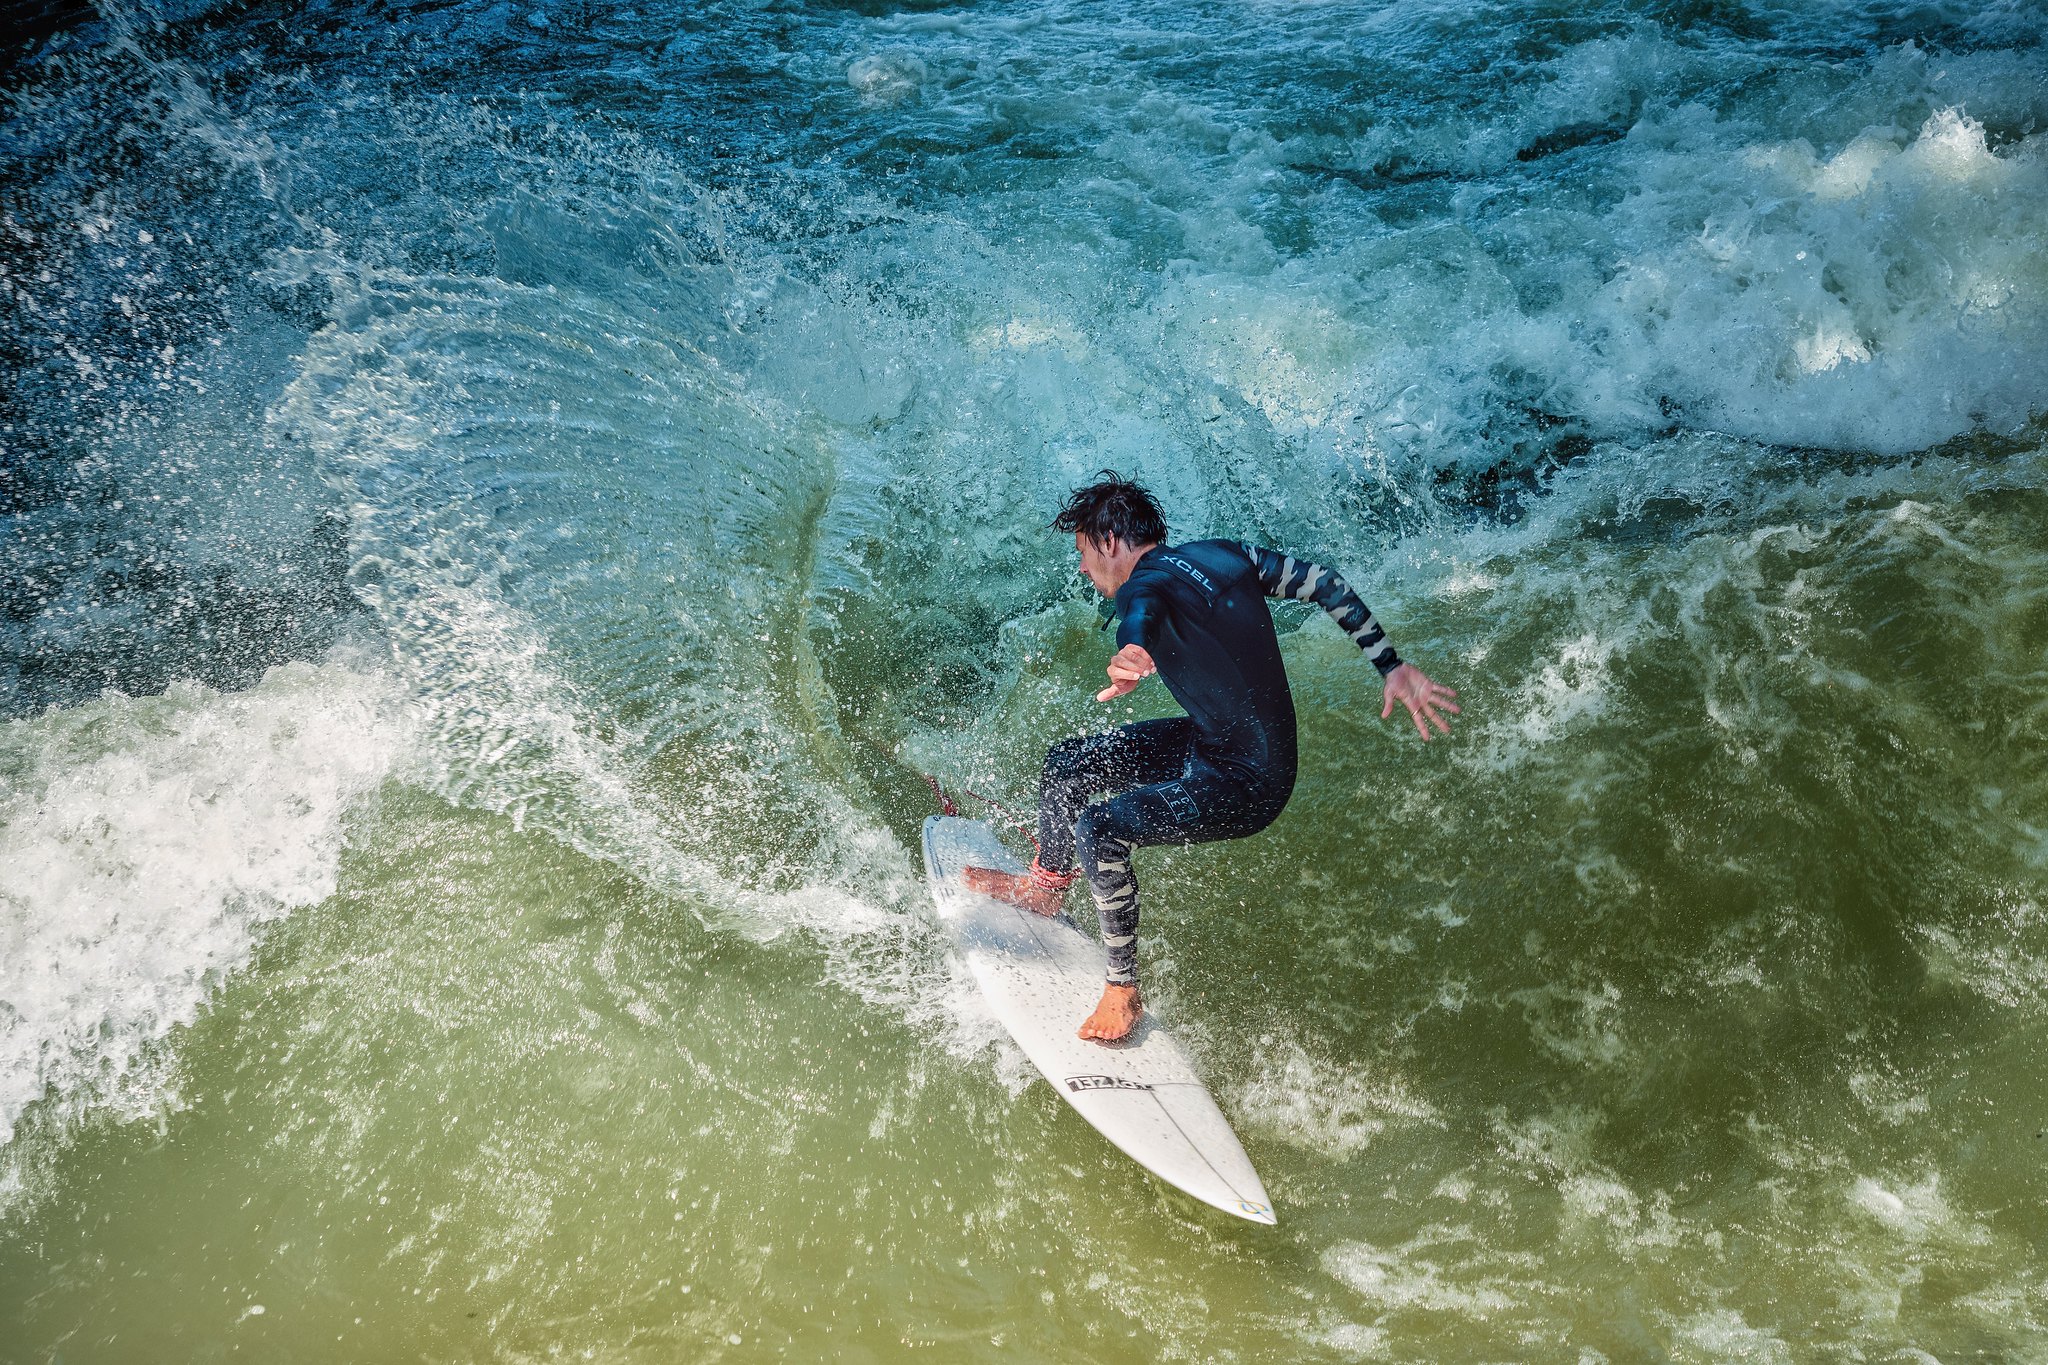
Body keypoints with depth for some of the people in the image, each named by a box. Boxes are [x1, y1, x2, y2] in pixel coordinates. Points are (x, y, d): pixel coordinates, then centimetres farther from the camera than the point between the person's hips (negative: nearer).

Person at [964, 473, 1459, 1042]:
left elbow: (1142, 615, -45)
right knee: (1065, 763, 14)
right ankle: (1045, 886, 39)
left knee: (1098, 830, -26)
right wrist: (1392, 667, 8)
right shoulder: (1222, 553, 5)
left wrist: (1129, 658, -69)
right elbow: (1324, 583, 6)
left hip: (1246, 786, -10)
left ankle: (1124, 990, -9)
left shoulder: (1146, 584, -20)